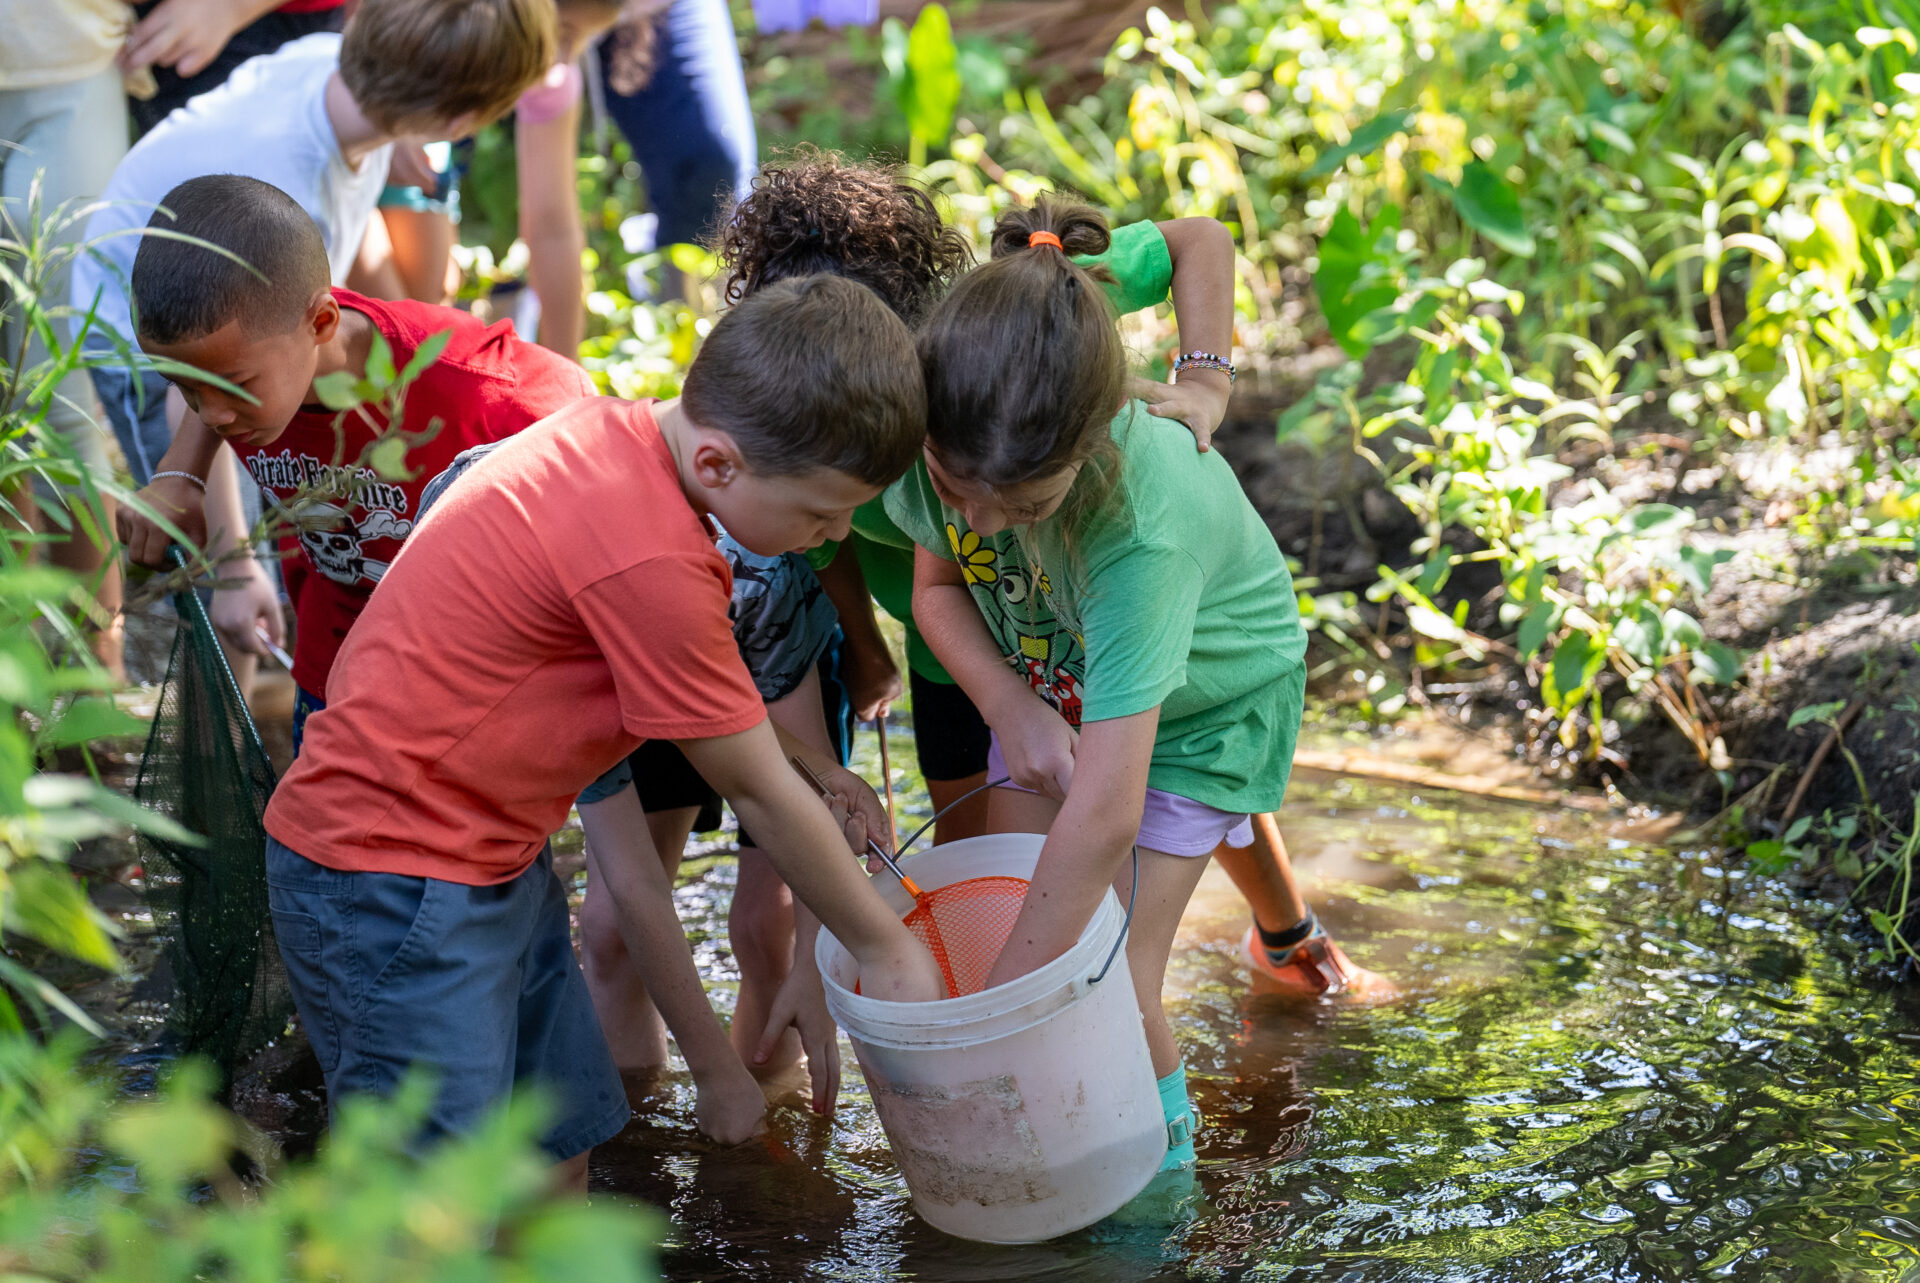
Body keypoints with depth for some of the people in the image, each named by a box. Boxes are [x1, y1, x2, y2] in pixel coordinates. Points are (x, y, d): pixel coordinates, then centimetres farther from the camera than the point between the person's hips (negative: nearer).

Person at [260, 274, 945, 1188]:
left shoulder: (616, 431, 1)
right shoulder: (649, 561, -27)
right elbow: (756, 792, -14)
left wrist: (813, 768, 18)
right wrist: (885, 950, -1)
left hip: (489, 856, 10)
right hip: (396, 887, -10)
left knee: (560, 1149, 14)